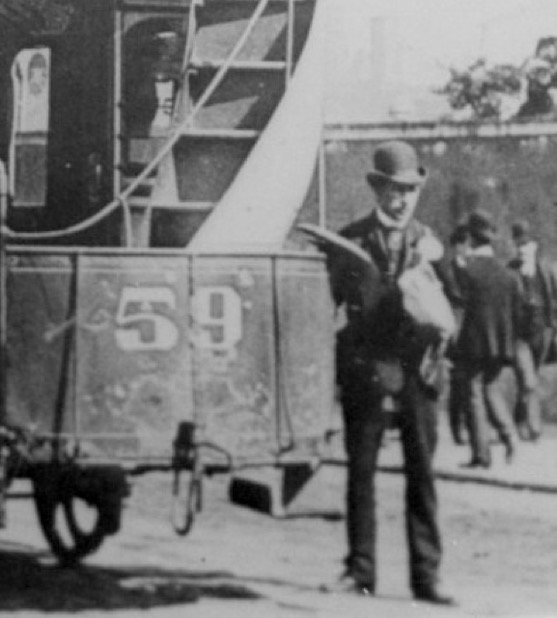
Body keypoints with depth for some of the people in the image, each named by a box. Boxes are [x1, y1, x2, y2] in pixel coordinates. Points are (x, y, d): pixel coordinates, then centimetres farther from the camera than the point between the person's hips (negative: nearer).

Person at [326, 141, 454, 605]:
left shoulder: (428, 242, 9)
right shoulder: (350, 240, 4)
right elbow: (335, 298, 2)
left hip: (416, 368, 1)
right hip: (365, 369, -1)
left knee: (422, 474, 0)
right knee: (360, 471, 3)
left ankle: (426, 575, 3)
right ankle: (361, 571, 11)